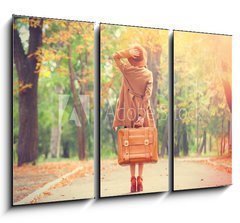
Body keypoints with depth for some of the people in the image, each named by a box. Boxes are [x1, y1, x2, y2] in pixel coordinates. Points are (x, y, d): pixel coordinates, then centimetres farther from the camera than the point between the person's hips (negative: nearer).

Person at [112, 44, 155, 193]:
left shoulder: (127, 71, -2)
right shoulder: (148, 74, -3)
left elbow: (116, 56, 15)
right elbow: (147, 97, -11)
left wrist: (129, 51, 1)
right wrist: (141, 117, -12)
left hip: (129, 114, 0)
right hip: (143, 114, 0)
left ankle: (133, 178, 2)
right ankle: (140, 178, 2)